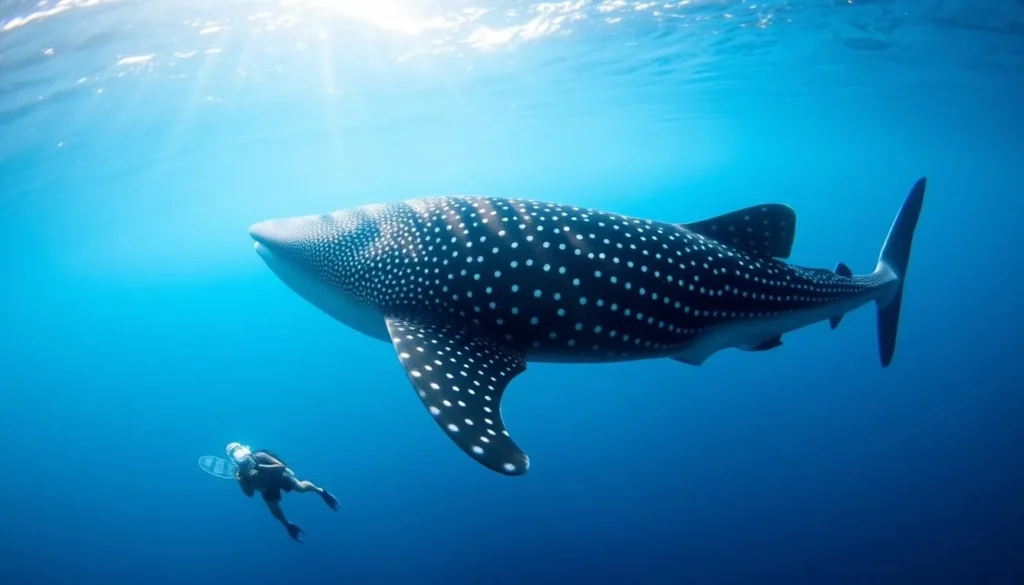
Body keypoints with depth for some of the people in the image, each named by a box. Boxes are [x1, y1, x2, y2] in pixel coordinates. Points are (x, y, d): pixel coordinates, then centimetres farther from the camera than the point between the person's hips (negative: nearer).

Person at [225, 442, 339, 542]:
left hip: (278, 476, -3)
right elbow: (250, 494, -20)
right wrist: (241, 482, -39)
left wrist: (259, 467, -49)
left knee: (301, 488, -9)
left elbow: (281, 466, -41)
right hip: (267, 487, 3)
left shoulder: (259, 456, -37)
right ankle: (288, 525, 33)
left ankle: (320, 491, 21)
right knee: (274, 511, 4)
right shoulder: (240, 473, -27)